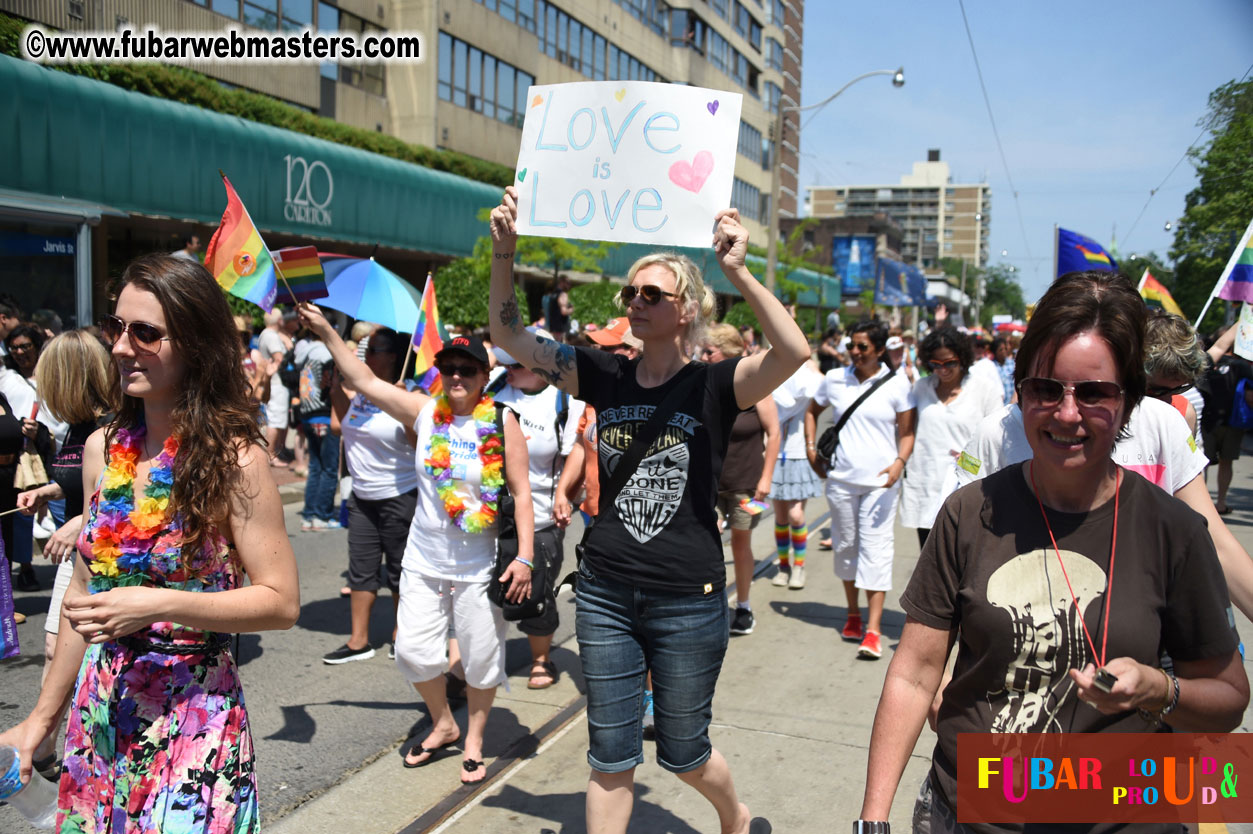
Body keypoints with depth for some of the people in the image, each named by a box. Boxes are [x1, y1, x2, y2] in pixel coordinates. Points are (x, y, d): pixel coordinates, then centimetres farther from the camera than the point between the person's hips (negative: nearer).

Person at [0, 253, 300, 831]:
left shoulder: (233, 459, -14)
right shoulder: (102, 448, 2)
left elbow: (282, 602, -13)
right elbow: (85, 593, 10)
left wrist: (159, 605, -23)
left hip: (193, 719, -5)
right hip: (99, 715, 5)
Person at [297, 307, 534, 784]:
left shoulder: (502, 423, -8)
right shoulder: (424, 412, 0)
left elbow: (521, 493, -8)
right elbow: (365, 381, 2)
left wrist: (524, 556, -14)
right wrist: (326, 332, -2)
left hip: (479, 566, -3)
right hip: (423, 561, 3)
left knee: (481, 658, 6)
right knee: (414, 651, 5)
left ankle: (473, 740, 29)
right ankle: (443, 726, 32)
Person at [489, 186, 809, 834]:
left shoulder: (713, 385, -8)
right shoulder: (605, 377, 2)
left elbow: (794, 352, -26)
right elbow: (509, 334, 2)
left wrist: (736, 272, -35)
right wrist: (504, 251, -11)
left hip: (689, 601, -3)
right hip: (605, 593, 3)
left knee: (683, 752, 16)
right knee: (610, 757, 11)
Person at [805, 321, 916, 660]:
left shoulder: (896, 383, -2)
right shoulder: (834, 379, 5)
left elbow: (907, 431, -1)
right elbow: (812, 411, 21)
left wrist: (899, 462, -17)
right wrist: (811, 448, 10)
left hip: (880, 480, -3)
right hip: (841, 478, 3)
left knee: (876, 549, -8)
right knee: (845, 545, 12)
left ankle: (874, 629, -8)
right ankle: (852, 613, 29)